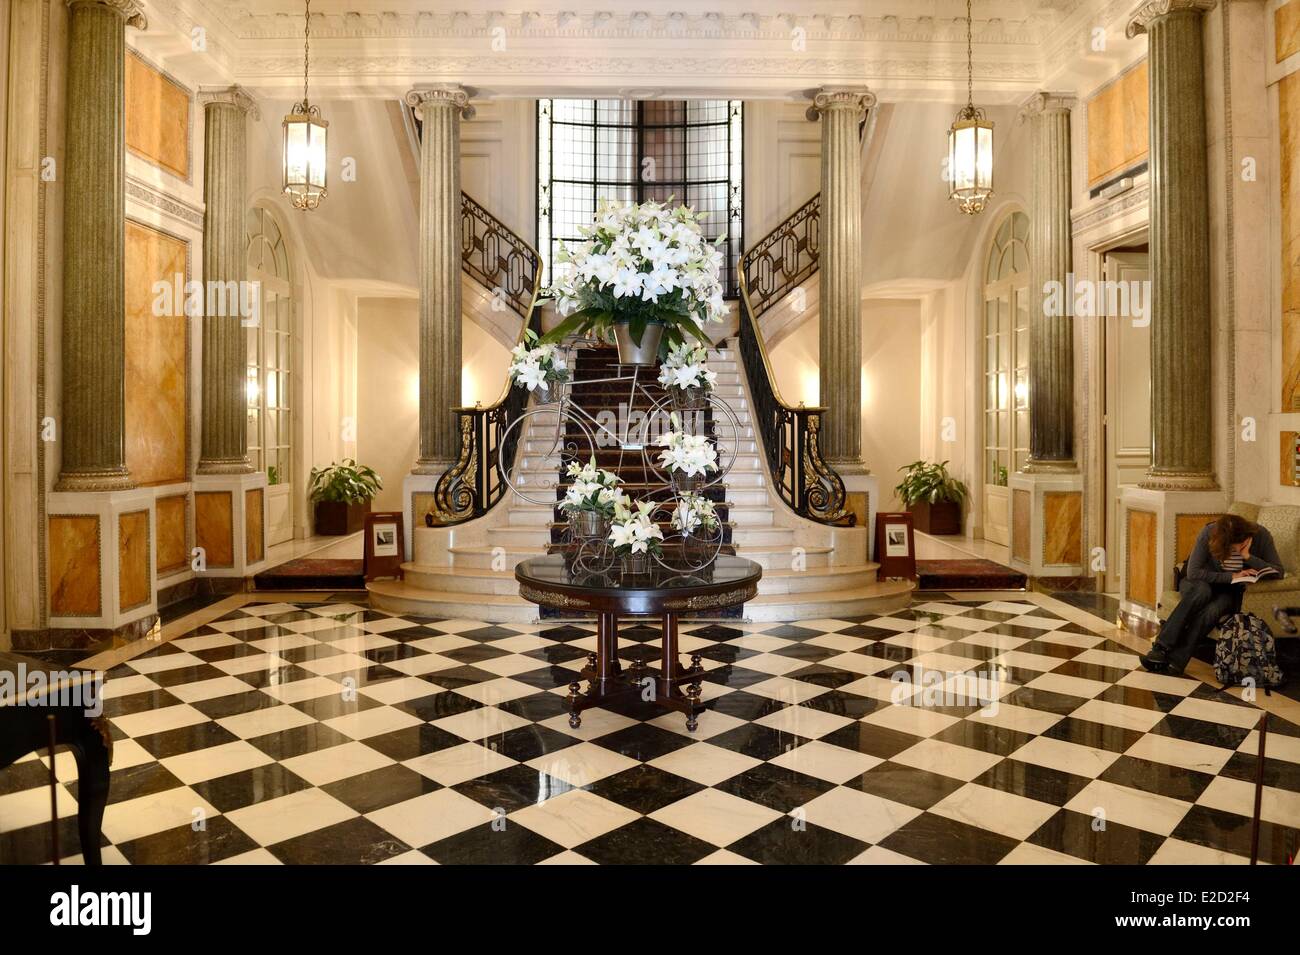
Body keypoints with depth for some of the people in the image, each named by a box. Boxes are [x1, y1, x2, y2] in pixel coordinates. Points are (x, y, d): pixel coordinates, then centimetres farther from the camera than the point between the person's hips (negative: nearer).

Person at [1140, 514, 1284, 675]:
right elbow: (1193, 573, -20)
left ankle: (1176, 661, -38)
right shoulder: (1209, 533, -20)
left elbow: (1278, 571, -11)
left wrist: (1249, 557, -25)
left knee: (1213, 610, -35)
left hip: (1231, 591, 1)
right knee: (1201, 590, -39)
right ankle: (1161, 648, -42)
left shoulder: (1261, 535, -14)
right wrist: (1231, 576, -24)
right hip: (1202, 582, -1)